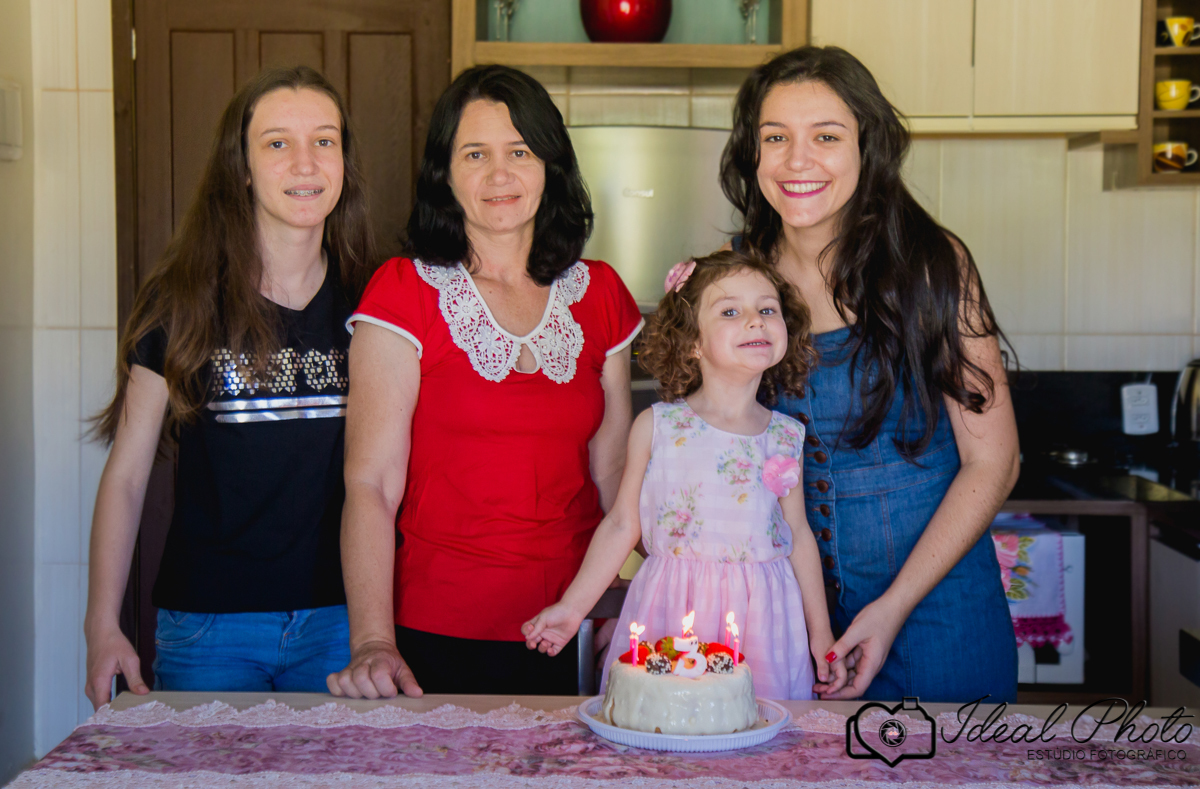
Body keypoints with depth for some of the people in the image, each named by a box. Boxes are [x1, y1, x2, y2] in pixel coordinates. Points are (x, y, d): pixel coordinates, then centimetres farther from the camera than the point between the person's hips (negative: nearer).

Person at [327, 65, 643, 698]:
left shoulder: (599, 293, 7)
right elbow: (370, 482, -11)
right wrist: (372, 642, -22)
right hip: (440, 636, -3)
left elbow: (615, 468, 10)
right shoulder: (404, 292, -5)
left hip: (574, 637, 3)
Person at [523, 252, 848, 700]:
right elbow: (622, 525, 4)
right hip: (670, 612, -2)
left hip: (762, 617, 2)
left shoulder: (787, 439, 5)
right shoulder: (656, 427, -2)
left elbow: (798, 535, 13)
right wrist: (572, 607, 3)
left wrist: (820, 632, 15)